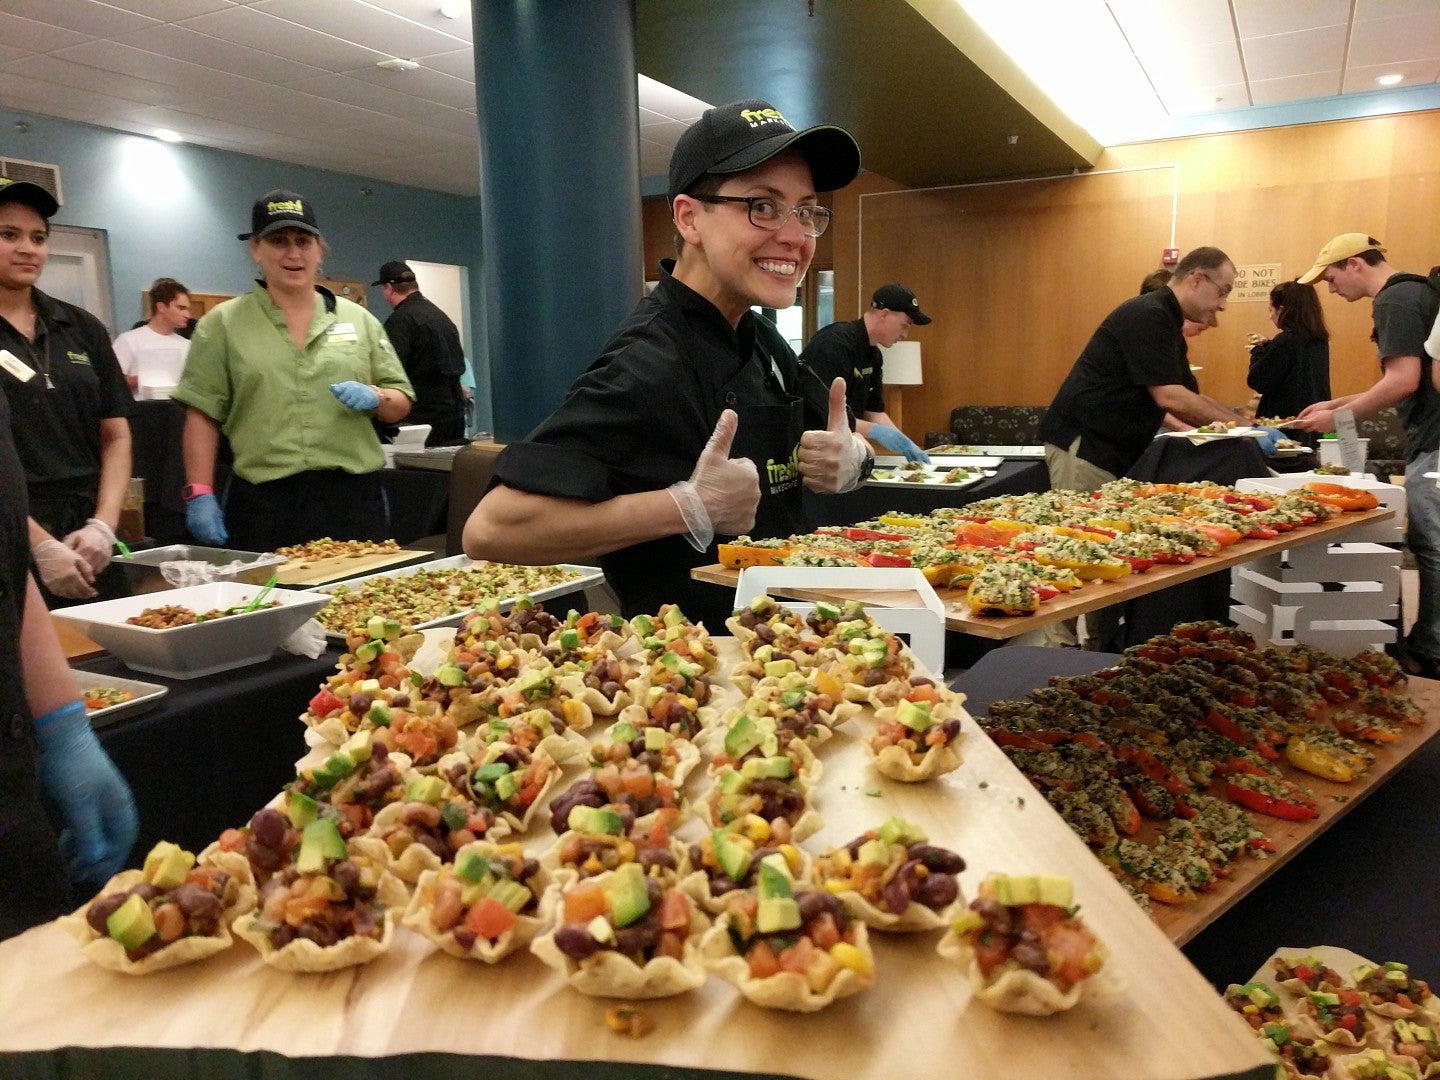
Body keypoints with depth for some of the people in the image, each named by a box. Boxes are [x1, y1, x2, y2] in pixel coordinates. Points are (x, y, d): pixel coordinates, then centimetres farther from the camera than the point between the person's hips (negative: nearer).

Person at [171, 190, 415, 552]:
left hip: (354, 497, 2)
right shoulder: (222, 324, 6)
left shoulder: (358, 319, 12)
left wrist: (376, 399, -9)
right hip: (263, 504, -1)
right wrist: (200, 494, -6)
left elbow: (401, 402, 13)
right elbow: (202, 416, 2)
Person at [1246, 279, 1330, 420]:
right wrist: (1268, 346, 17)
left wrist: (1258, 351, -1)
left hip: (1285, 415, -8)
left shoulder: (1285, 341, -17)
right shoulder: (1320, 340, 8)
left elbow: (1257, 382, -17)